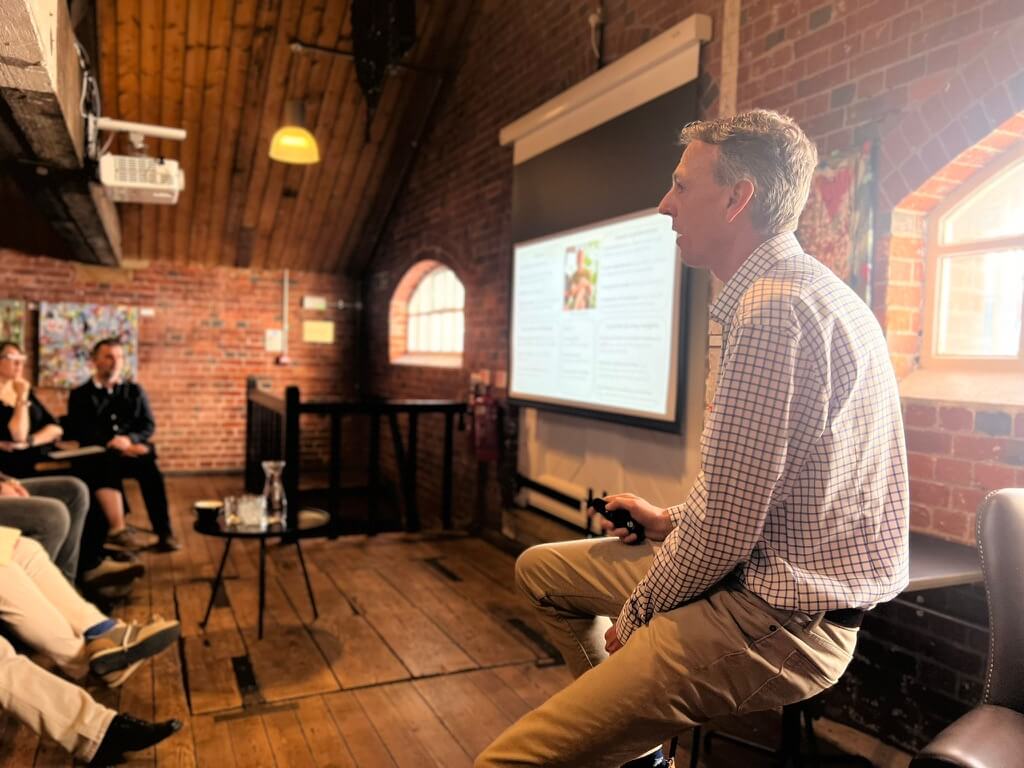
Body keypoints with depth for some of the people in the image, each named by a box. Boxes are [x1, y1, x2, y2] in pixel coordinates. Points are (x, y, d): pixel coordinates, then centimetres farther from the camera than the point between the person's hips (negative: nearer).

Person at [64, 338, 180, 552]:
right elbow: (80, 432, 1)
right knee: (108, 463, -37)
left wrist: (129, 439, -13)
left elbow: (148, 426, 10)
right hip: (97, 455, -1)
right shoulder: (80, 395, 15)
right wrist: (112, 443, -15)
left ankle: (164, 533, -36)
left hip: (132, 449, 1)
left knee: (149, 466, -33)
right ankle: (118, 528, -46)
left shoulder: (135, 391, 21)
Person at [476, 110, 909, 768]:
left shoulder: (772, 310, -23)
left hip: (778, 617, -11)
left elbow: (726, 531, -23)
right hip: (774, 581, 11)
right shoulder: (806, 288, 13)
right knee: (541, 568, 19)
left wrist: (635, 615, -7)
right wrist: (675, 520, 12)